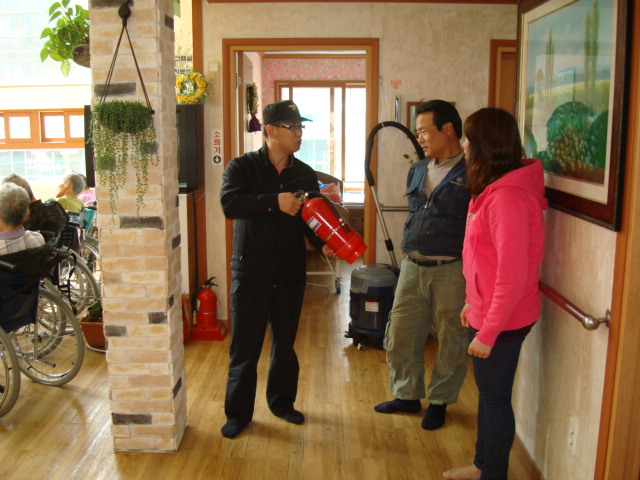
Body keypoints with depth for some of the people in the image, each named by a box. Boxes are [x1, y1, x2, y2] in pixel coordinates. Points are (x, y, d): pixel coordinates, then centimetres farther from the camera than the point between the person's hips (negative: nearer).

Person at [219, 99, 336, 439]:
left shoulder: (305, 174, 6)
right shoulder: (242, 167, -5)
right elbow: (229, 204, -22)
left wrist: (323, 243, -15)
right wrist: (275, 202, -29)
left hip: (291, 274, 4)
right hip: (250, 273, -3)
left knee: (285, 344, 15)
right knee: (244, 347, 5)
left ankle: (282, 402, 35)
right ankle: (238, 413, 22)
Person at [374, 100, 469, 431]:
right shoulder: (417, 171, 11)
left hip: (452, 270, -6)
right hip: (412, 267, 6)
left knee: (450, 341, 9)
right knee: (399, 336, 11)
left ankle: (439, 401, 29)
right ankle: (407, 395, 31)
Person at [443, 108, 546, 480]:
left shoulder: (507, 197, -24)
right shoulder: (495, 189, 8)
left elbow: (512, 275, -25)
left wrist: (488, 333, -20)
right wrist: (473, 303, 18)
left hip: (501, 321, -10)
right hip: (487, 312, 10)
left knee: (495, 397, 7)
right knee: (489, 392, 21)